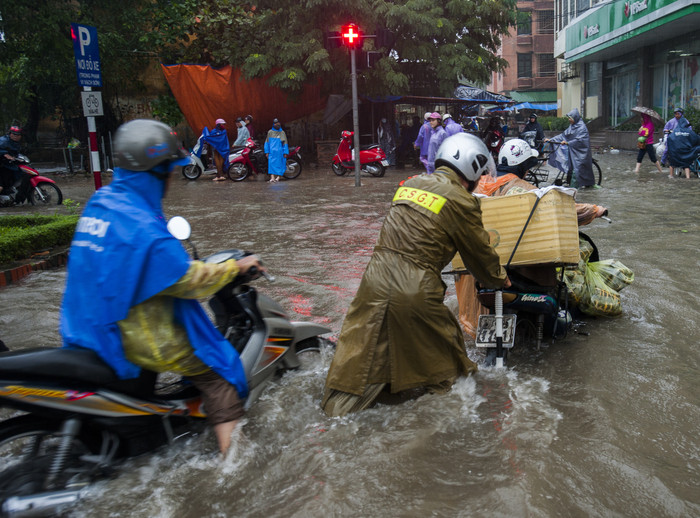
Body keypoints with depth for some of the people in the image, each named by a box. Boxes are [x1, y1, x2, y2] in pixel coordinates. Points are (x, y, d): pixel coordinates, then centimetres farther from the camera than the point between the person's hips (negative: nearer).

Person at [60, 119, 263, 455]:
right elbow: (188, 280, -22)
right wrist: (236, 267, -8)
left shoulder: (100, 201, 1)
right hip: (136, 335, -9)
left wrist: (177, 253, 26)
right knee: (215, 369, 0)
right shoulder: (143, 228, -28)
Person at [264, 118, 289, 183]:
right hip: (272, 151, -1)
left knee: (279, 164, 0)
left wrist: (285, 152, 1)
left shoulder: (282, 132, 11)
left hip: (280, 152, 1)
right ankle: (272, 178, -22)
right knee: (272, 164, -14)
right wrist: (267, 152, 3)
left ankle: (278, 177, 5)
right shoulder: (270, 132, 11)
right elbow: (267, 142, 11)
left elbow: (285, 143, 10)